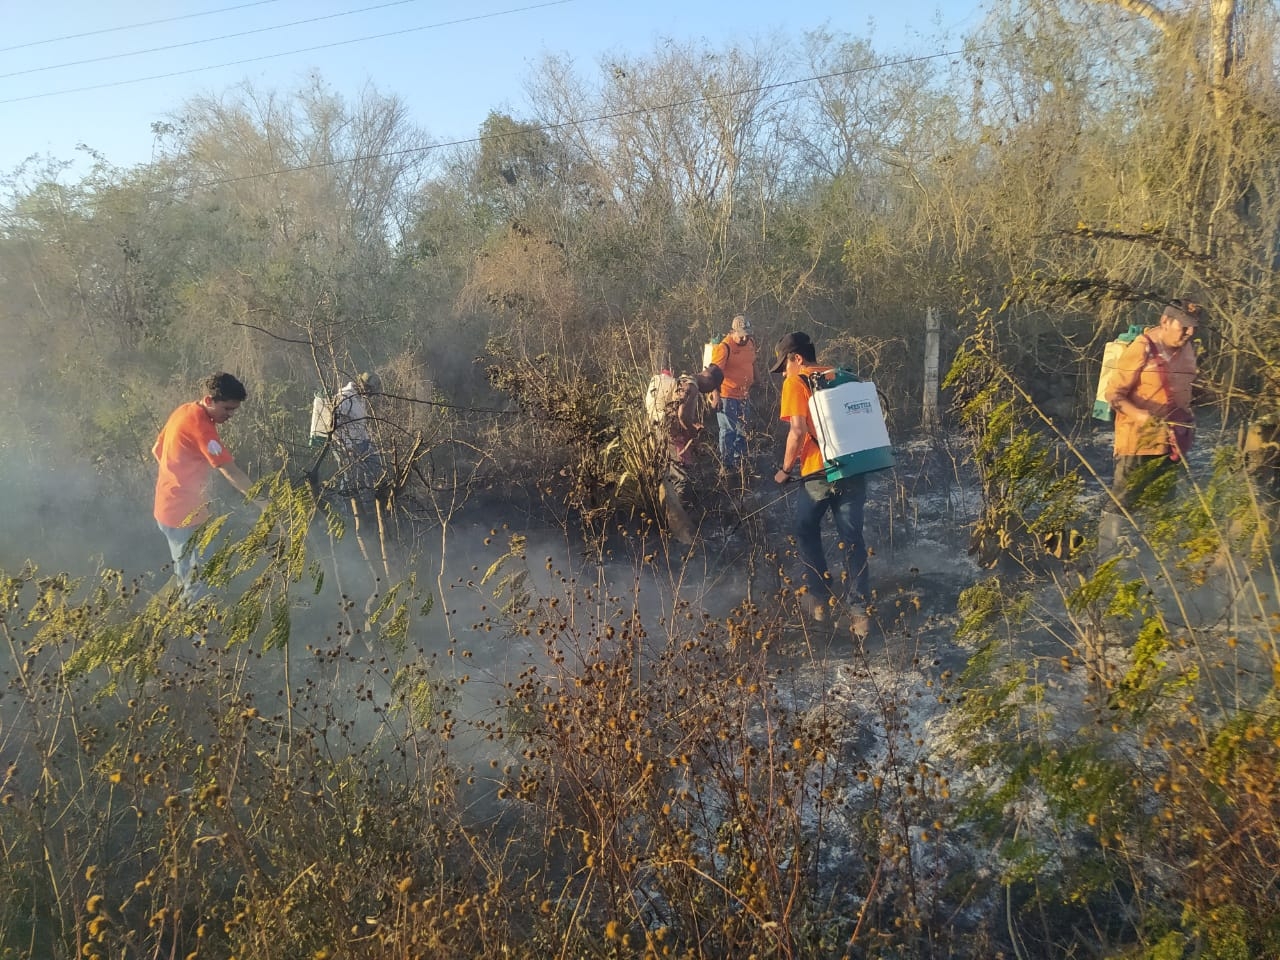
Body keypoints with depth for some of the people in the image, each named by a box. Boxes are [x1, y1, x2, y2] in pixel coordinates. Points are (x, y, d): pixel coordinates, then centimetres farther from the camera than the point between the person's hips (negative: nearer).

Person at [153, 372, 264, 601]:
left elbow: (157, 450, 17)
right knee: (197, 581, 0)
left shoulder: (184, 412, 5)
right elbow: (230, 471, -31)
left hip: (169, 506, 10)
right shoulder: (200, 426, -24)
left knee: (186, 574, 22)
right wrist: (263, 503, -33)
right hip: (185, 513, -10)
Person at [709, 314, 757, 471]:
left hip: (744, 395, 8)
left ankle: (740, 461, 30)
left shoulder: (751, 342, 4)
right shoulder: (724, 347, -19)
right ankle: (726, 464, 7)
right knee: (728, 430, -2)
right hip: (727, 396, -8)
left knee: (742, 429, 17)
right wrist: (715, 395, -26)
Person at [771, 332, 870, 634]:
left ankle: (819, 598, 17)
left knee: (807, 533, 16)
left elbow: (798, 431, -12)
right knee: (852, 539, 8)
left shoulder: (795, 383, -3)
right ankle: (859, 610, 7)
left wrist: (786, 469, -1)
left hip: (820, 472, -5)